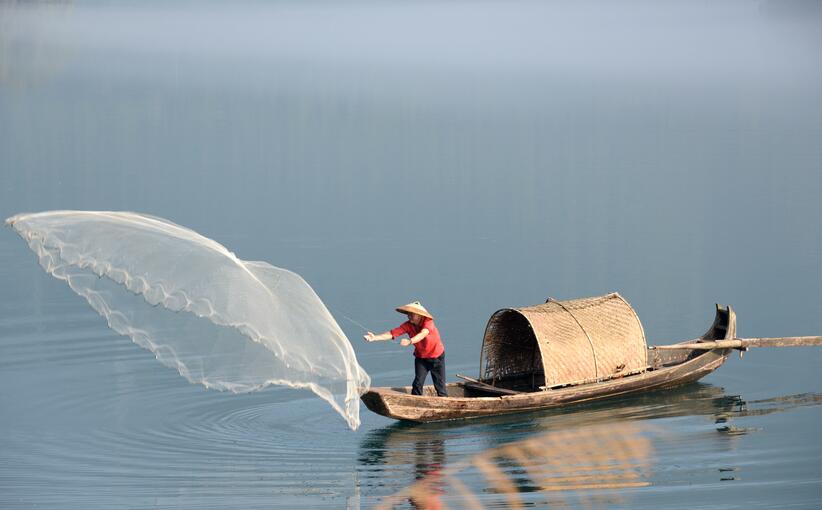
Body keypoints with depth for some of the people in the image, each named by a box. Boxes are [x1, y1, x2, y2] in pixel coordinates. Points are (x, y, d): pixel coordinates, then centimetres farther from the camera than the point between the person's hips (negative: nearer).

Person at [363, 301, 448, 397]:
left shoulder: (428, 322, -26)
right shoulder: (408, 325, -15)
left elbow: (422, 334, -45)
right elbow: (392, 333, -24)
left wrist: (410, 341, -64)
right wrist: (375, 338, -38)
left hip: (437, 356, -3)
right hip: (420, 357, 3)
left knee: (439, 385, 3)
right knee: (417, 383, -9)